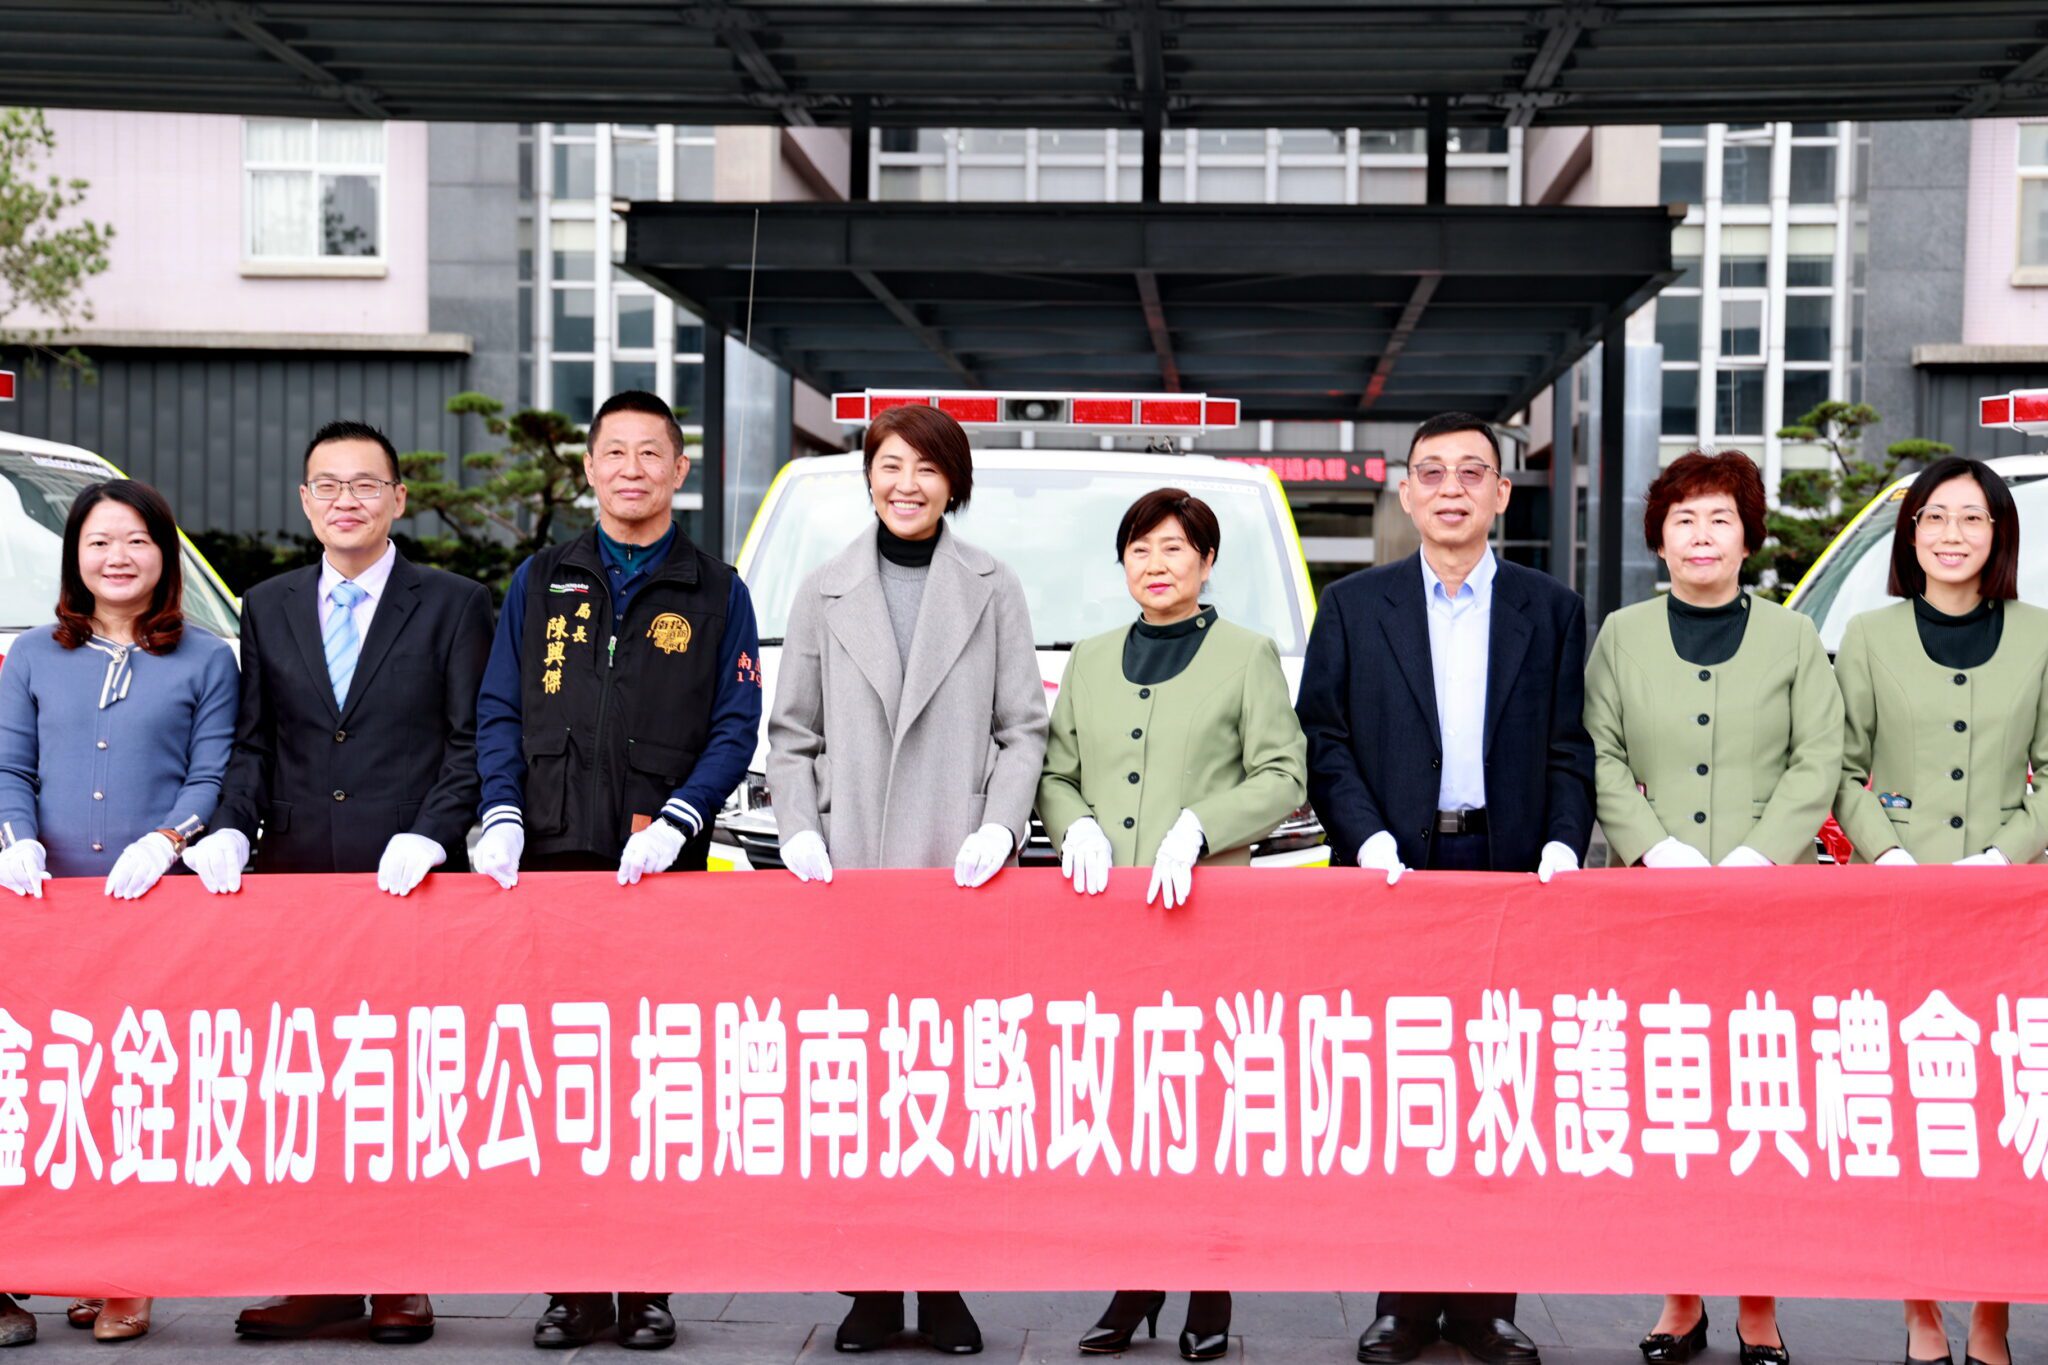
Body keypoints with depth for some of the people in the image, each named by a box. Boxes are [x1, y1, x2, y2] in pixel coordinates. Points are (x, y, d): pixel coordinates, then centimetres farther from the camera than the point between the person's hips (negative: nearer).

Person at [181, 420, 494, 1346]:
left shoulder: (453, 605, 5)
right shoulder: (267, 608, 15)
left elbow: (473, 740, 0)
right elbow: (253, 742, 14)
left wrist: (429, 836, -13)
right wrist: (231, 828, -3)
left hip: (410, 884, -3)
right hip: (296, 879, 3)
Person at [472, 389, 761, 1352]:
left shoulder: (715, 594, 10)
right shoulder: (540, 583, 15)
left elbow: (735, 727, 4)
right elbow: (497, 712, 11)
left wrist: (676, 821, -10)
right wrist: (501, 815, -5)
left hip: (662, 869, -1)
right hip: (551, 859, 2)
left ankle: (647, 1289, 6)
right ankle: (573, 1287, 8)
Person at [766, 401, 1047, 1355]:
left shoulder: (992, 590, 7)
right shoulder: (825, 593, 11)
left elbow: (1023, 727, 6)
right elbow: (792, 730, 12)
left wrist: (1000, 825, -8)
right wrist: (798, 827, -3)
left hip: (958, 872, -1)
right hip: (848, 872, 1)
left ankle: (944, 1288, 7)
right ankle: (872, 1287, 9)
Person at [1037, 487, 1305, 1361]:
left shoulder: (1247, 656, 8)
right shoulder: (1090, 663, 21)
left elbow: (1282, 778, 2)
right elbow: (1056, 773, 21)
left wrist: (1197, 829, -12)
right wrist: (1075, 827, -1)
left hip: (1208, 905, -3)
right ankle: (1134, 1282, 9)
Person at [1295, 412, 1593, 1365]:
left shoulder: (1552, 610, 12)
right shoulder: (1353, 607, 10)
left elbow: (1570, 748, 7)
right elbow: (1324, 740, 4)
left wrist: (1562, 844, -8)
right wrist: (1368, 839, -9)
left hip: (1512, 872, 0)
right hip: (1396, 869, 0)